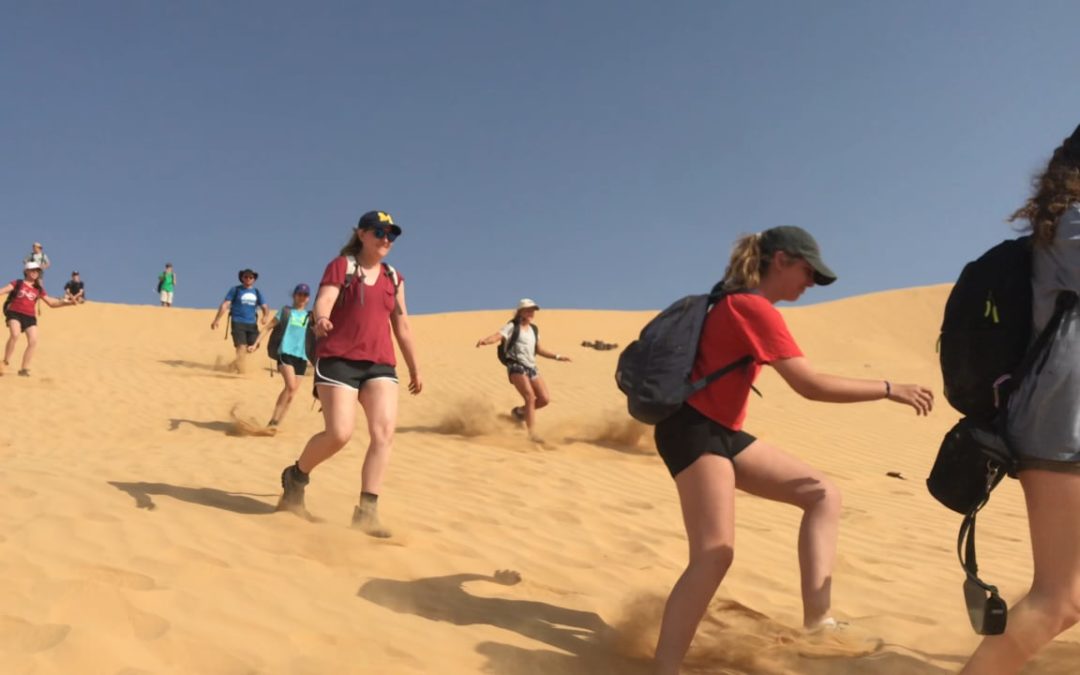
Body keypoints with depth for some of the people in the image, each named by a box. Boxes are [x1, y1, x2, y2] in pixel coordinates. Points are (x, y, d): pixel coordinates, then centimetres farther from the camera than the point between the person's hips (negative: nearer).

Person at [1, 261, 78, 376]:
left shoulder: (38, 289, 14)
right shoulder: (18, 283, 5)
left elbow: (51, 302, 15)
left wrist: (66, 302, 3)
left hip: (30, 317, 4)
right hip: (15, 313, -4)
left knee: (33, 341, -9)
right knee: (15, 335, -28)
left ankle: (24, 369, 3)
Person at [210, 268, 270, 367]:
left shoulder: (257, 292, 13)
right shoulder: (235, 290, 4)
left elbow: (264, 307, 9)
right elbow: (225, 304, -2)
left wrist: (266, 316, -14)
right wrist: (217, 320, -10)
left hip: (252, 324, 4)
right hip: (238, 323, -4)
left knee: (252, 348, 0)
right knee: (241, 347, -13)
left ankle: (235, 363, 21)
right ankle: (240, 369, -4)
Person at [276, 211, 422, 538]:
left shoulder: (394, 278, 18)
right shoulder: (341, 266, 3)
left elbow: (402, 326, 23)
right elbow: (323, 300, -15)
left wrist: (414, 368, 24)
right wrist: (320, 320, -38)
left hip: (380, 364, 5)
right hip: (338, 360, -5)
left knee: (385, 431, -13)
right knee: (339, 433, -15)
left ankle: (367, 511, -10)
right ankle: (296, 477, 15)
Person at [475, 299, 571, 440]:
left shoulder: (534, 329, 19)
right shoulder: (512, 327, -2)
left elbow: (539, 350, 30)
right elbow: (498, 335, -19)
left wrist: (557, 357, 28)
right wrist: (486, 340, -40)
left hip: (531, 367, 7)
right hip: (516, 366, -7)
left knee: (545, 399, -4)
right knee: (530, 397, -19)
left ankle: (519, 411, 21)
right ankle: (532, 435, -14)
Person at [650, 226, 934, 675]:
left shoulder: (736, 302, 14)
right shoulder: (753, 307, -16)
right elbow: (810, 385, -21)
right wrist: (890, 390, -14)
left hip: (722, 432, 10)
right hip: (694, 431, -10)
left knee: (824, 495, 6)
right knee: (715, 554, -19)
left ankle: (817, 617, -1)